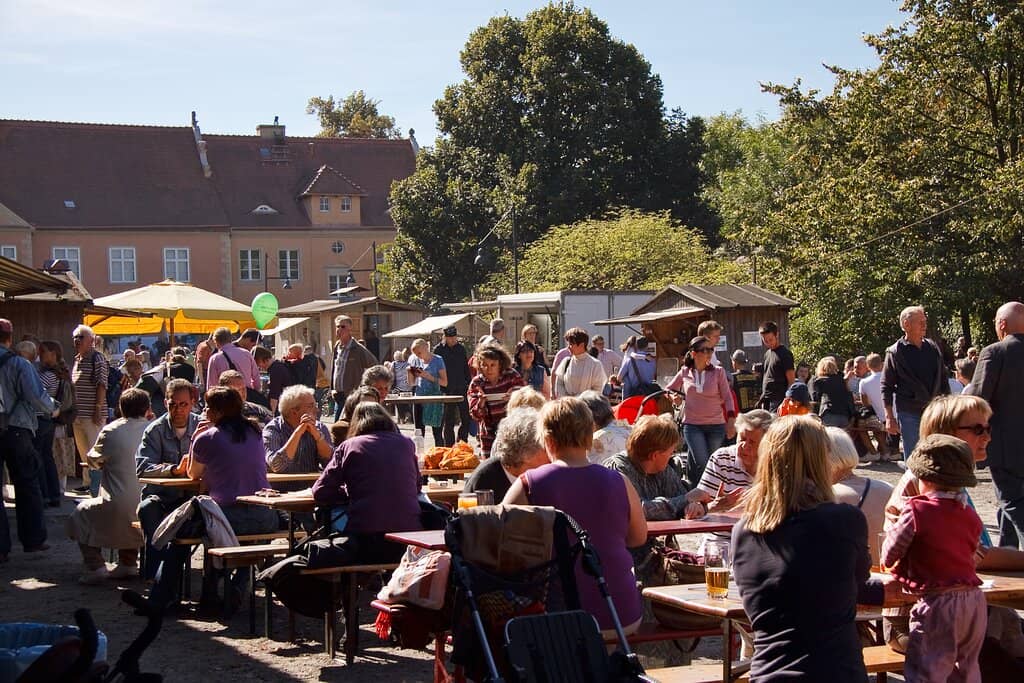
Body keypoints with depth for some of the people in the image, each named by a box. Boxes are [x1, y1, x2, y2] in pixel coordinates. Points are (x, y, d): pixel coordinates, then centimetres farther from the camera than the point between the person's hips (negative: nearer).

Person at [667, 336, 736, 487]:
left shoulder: (718, 372, 1)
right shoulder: (684, 373, 3)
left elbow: (727, 397, -1)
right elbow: (669, 390, 20)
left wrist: (731, 421, -11)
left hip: (716, 425, 1)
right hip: (692, 425, -1)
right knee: (702, 464, -13)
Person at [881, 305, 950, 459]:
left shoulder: (933, 348, 9)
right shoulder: (895, 352, -4)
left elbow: (943, 381, 16)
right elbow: (886, 387, -3)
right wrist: (889, 417, -9)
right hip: (909, 414, -4)